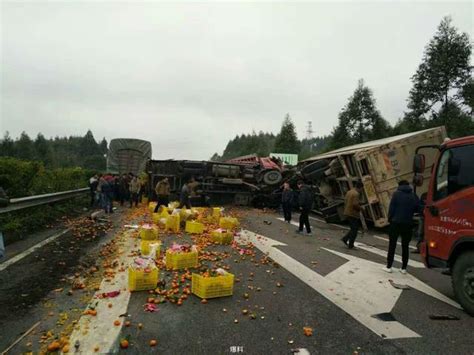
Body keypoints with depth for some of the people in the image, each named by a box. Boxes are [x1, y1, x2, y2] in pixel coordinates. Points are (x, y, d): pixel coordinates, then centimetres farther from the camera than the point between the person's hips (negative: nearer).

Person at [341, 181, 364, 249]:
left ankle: (345, 239, 13)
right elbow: (355, 204, -24)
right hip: (353, 214, -9)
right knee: (354, 229, 2)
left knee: (353, 228, 20)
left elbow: (345, 201, 15)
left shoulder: (349, 192, 12)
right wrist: (360, 208, -8)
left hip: (347, 213, 9)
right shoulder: (356, 194, -18)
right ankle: (350, 245, 6)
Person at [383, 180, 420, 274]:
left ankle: (389, 267, 5)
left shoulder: (397, 194, -6)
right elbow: (417, 208, 2)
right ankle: (404, 268, 13)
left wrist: (390, 219, 0)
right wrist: (409, 213, 15)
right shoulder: (414, 196, 3)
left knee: (392, 245, 5)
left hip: (396, 223, -3)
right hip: (408, 224, 3)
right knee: (405, 246, 11)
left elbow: (391, 208, -9)